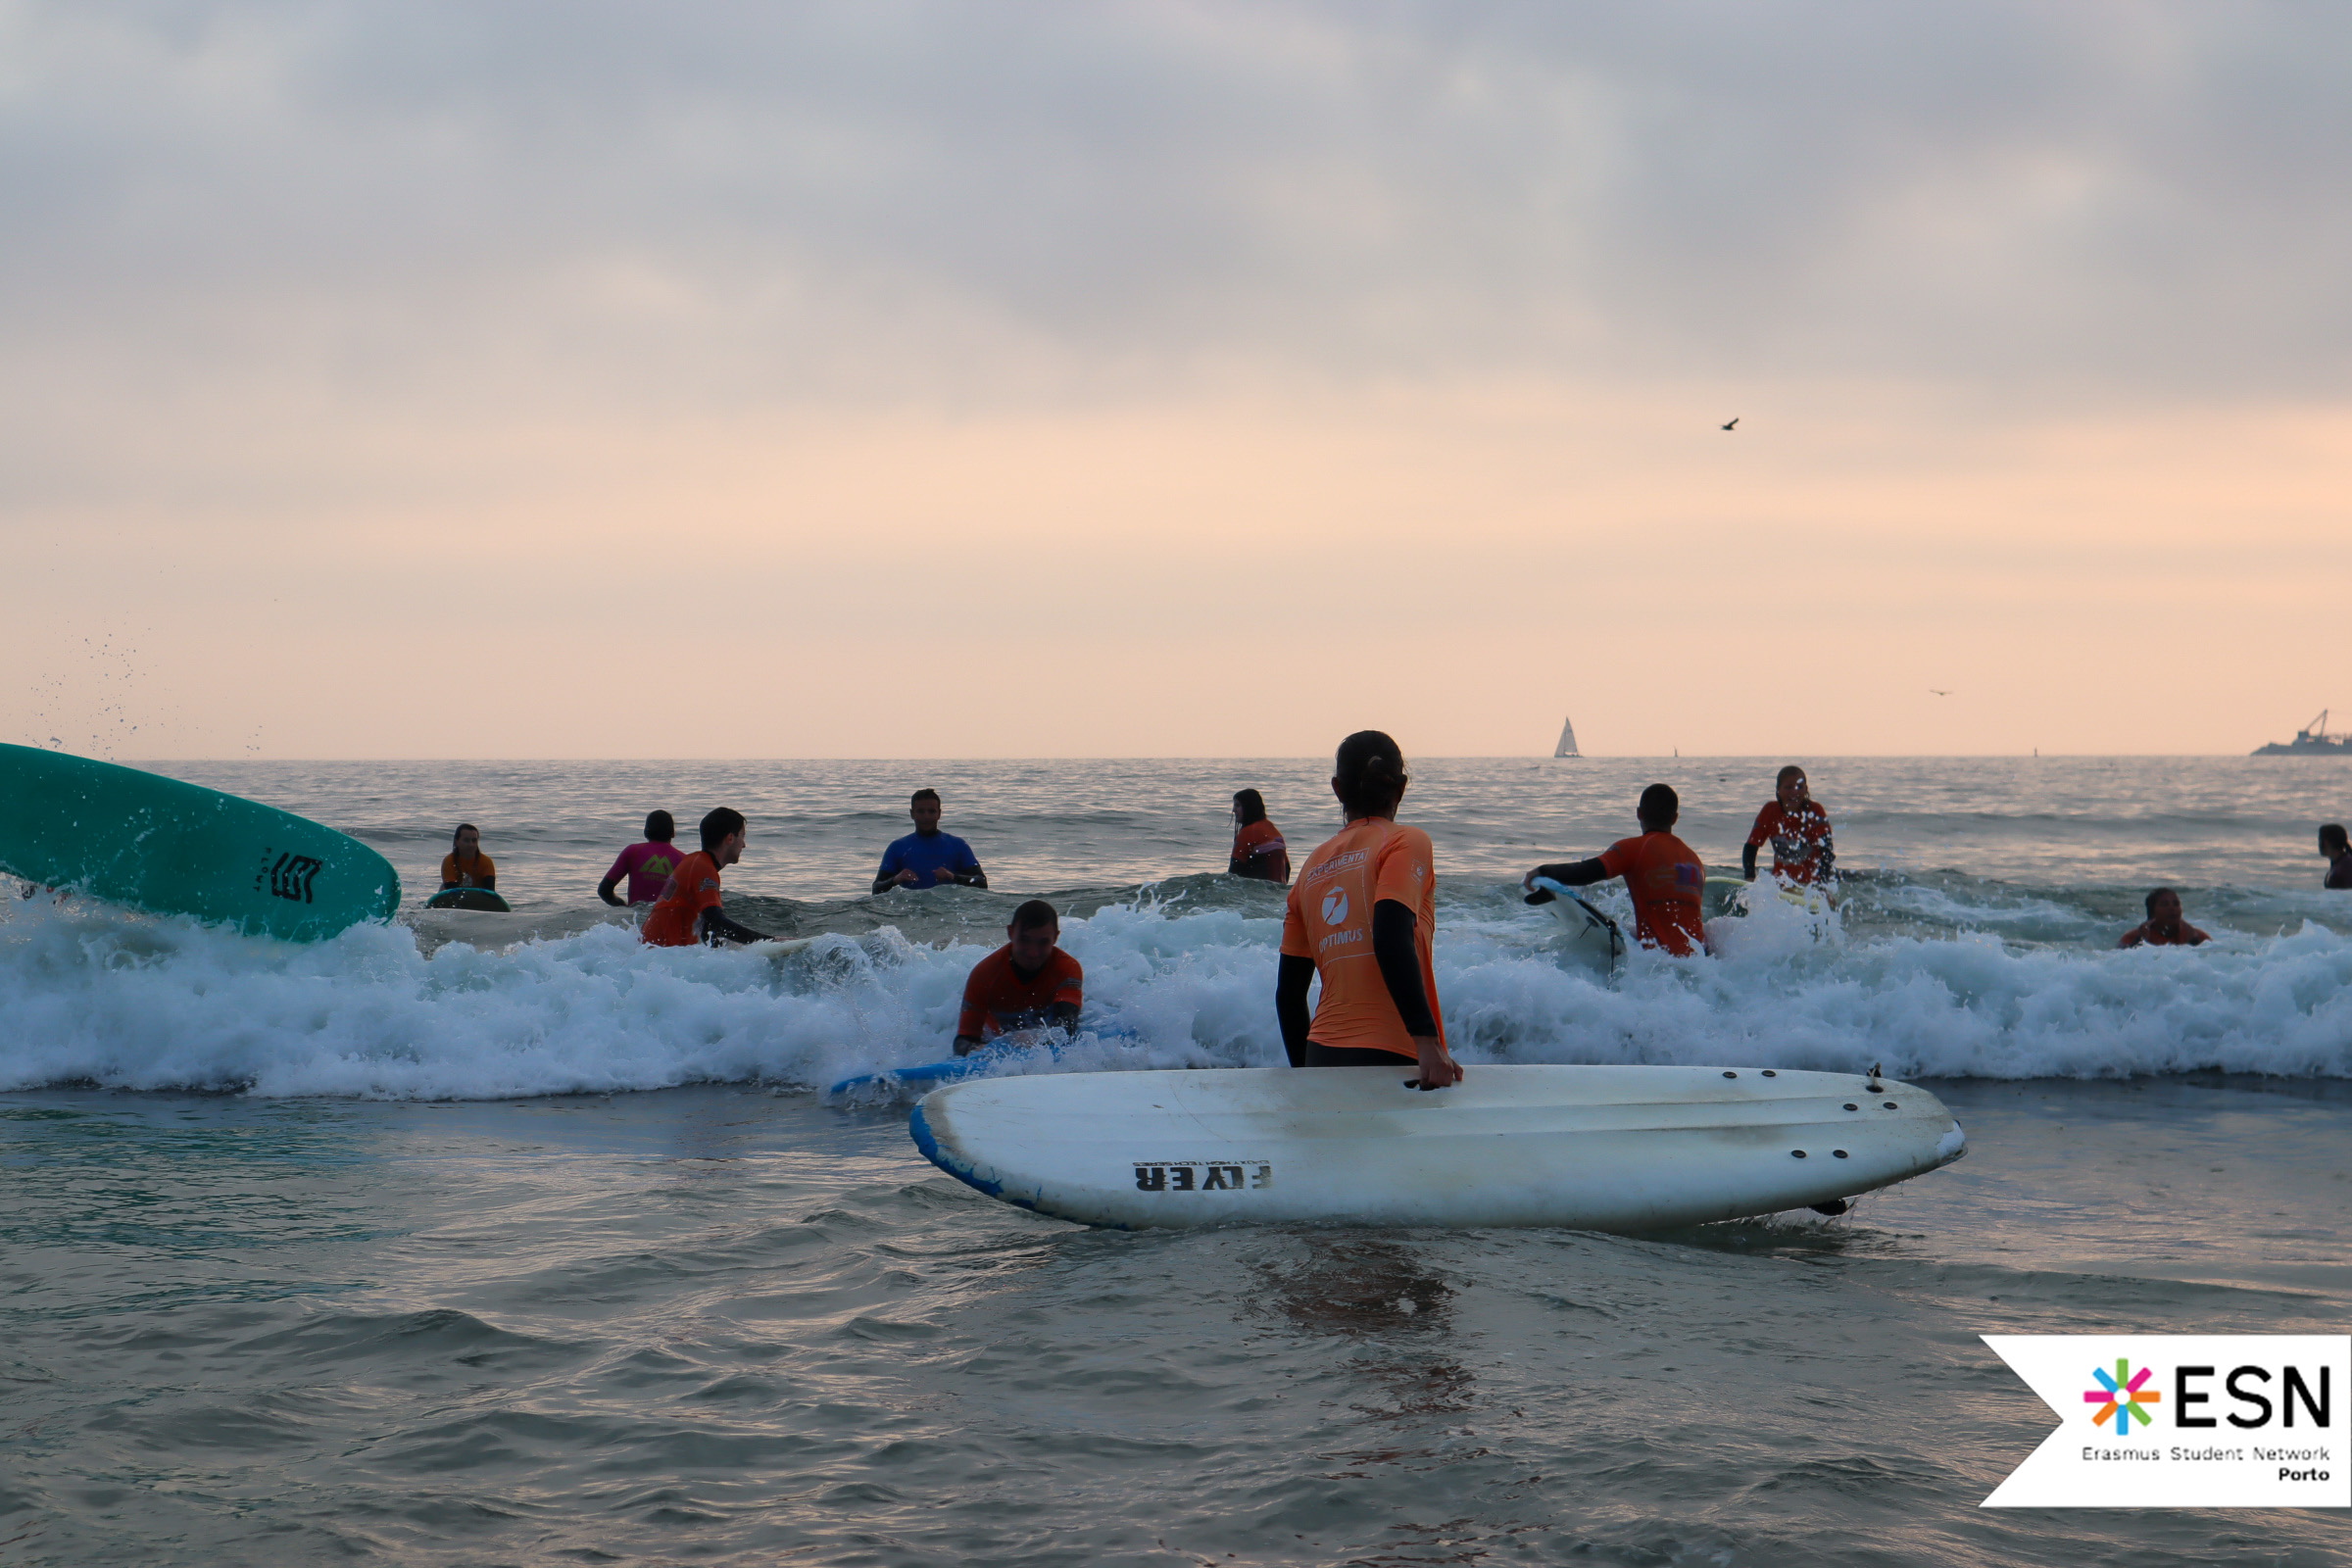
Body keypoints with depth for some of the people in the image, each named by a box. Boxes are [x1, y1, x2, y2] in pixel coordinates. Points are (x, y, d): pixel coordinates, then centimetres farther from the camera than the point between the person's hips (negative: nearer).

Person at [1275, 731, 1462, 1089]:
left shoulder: (1313, 866, 16)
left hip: (1323, 1058, 6)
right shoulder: (1406, 843, 1)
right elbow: (1391, 940, -17)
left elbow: (1288, 991, 16)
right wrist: (1428, 1042, -22)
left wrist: (1306, 1073, 27)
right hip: (1388, 1058, -6)